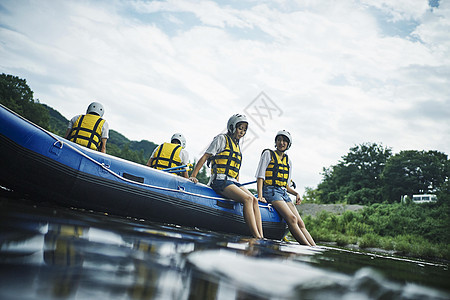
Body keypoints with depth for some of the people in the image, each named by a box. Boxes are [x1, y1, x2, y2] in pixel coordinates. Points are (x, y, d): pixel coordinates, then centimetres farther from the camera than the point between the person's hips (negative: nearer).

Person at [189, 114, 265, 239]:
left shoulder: (237, 146, 24)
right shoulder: (222, 139, 2)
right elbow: (204, 157, -4)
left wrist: (239, 185, 16)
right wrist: (193, 176, -11)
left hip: (232, 181, 8)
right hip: (220, 180, -7)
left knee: (254, 200, -14)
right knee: (247, 199, -26)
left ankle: (261, 237, -21)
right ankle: (257, 237, -30)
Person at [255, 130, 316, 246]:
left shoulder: (288, 161, 20)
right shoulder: (268, 154, 4)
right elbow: (260, 176, -5)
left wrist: (296, 193, 3)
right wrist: (260, 196, -16)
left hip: (284, 193, 6)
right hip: (270, 191, -6)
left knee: (300, 223, -10)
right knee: (292, 219, -24)